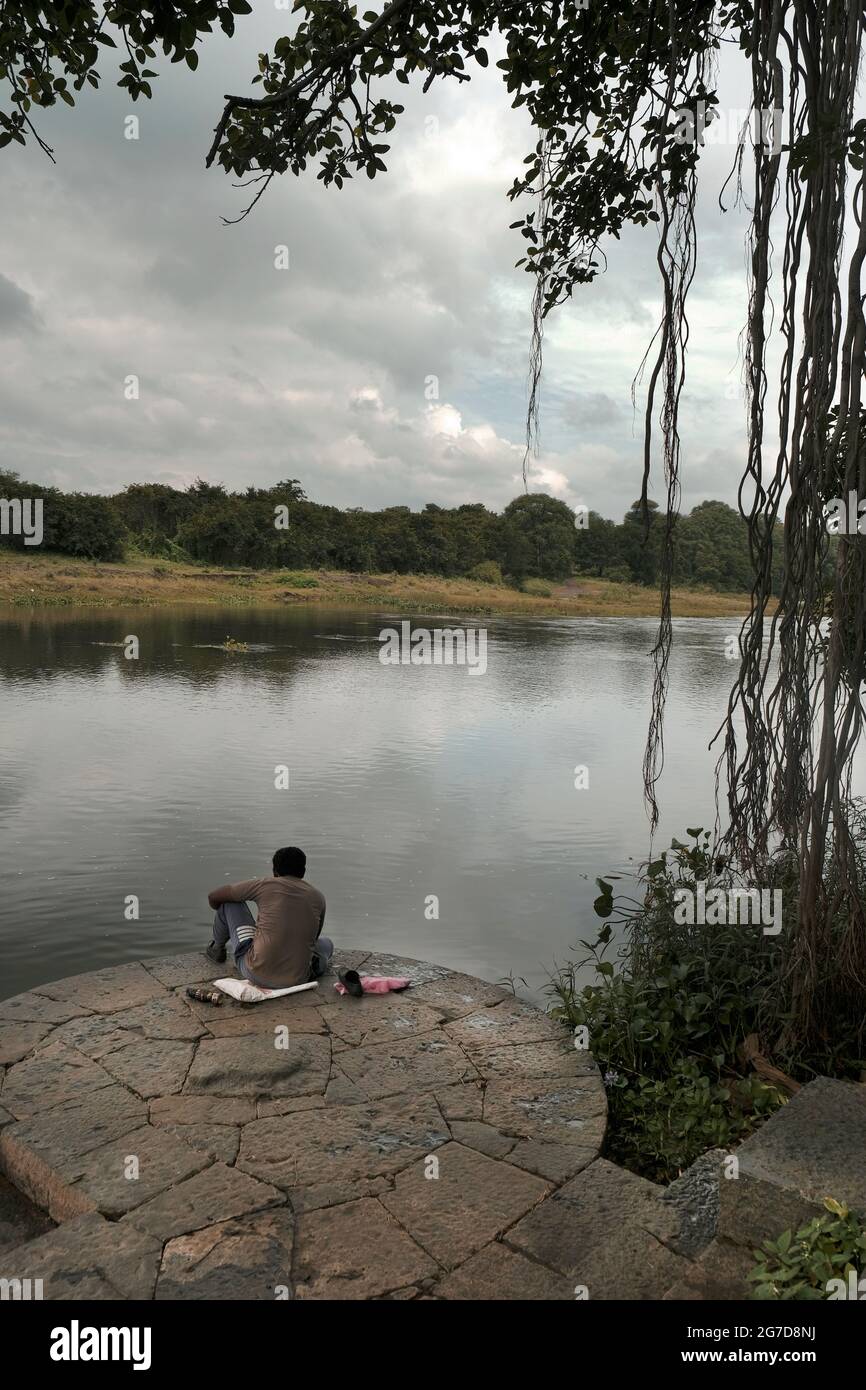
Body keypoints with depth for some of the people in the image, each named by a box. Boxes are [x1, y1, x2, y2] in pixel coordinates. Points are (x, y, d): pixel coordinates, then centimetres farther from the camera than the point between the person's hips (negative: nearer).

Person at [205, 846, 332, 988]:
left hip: (256, 974, -2)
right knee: (326, 943, 37)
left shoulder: (263, 885, -2)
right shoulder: (318, 897, 7)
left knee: (229, 901, 16)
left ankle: (217, 949, 37)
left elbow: (213, 897, 9)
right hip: (297, 980, 3)